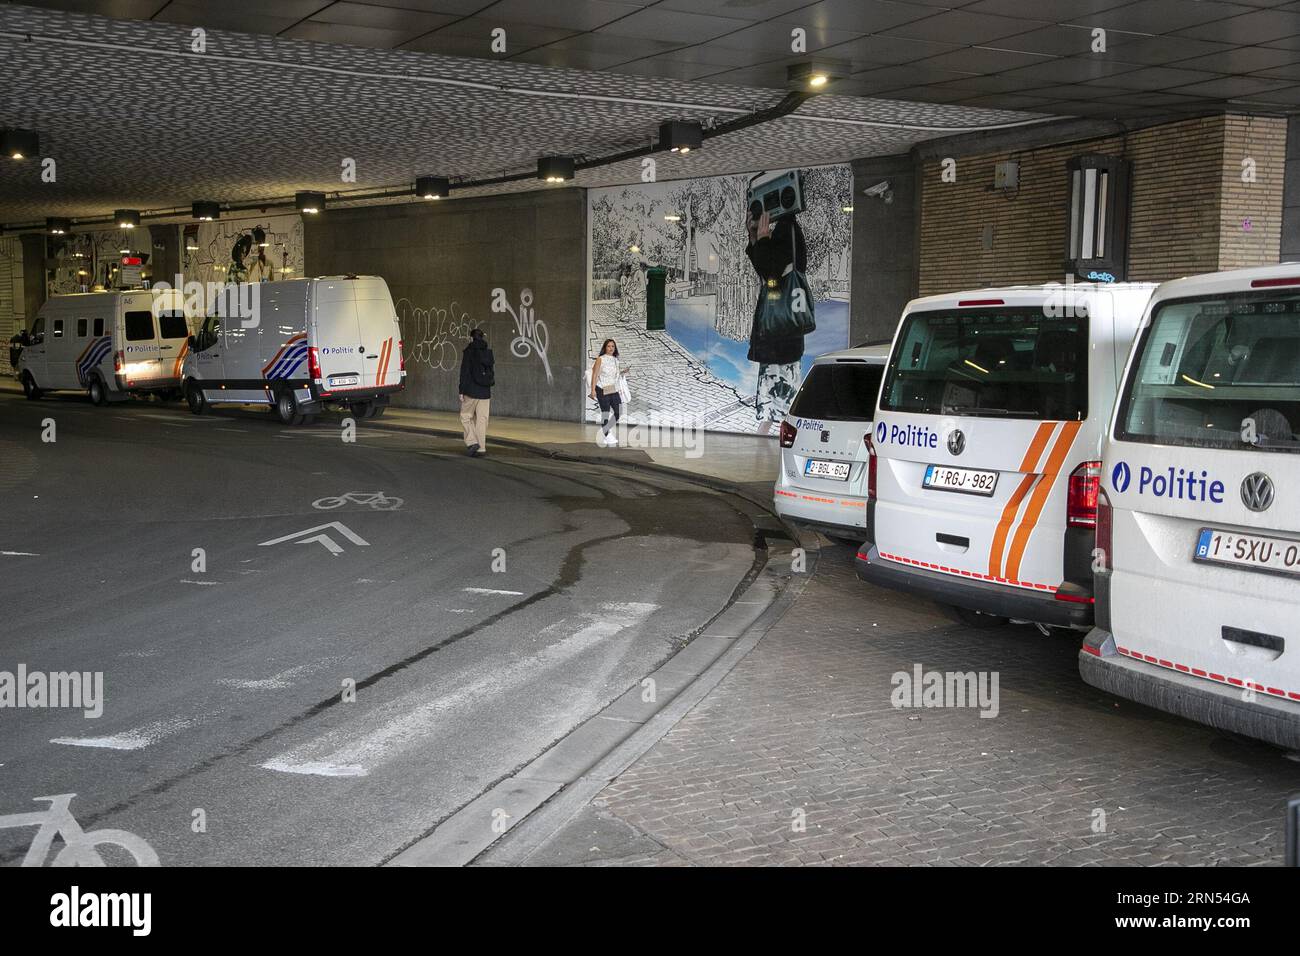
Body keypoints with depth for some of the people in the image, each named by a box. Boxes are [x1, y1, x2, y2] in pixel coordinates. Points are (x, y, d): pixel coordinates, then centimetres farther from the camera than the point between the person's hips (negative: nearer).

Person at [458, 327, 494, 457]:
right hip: (485, 392, 5)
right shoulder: (488, 353, 9)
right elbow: (492, 372, 13)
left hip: (471, 391, -5)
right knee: (482, 420, 6)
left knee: (465, 417, 7)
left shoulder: (468, 351, -7)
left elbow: (464, 372, -11)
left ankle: (472, 442, -10)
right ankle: (481, 448, 5)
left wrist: (461, 391, -7)